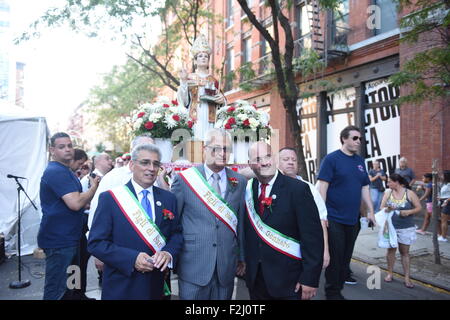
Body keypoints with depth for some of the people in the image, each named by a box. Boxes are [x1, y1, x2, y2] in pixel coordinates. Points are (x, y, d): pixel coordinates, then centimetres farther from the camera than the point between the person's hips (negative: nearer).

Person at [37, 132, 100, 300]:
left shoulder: (65, 171, 15)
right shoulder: (56, 171, -18)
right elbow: (75, 203, -26)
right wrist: (94, 187, -13)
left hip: (68, 238, 10)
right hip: (58, 240, -10)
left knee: (69, 285, 21)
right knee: (56, 288, 1)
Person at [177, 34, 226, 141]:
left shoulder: (213, 80, 17)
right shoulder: (189, 78, 10)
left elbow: (220, 97, 19)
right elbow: (183, 100, 0)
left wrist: (221, 99, -3)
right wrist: (183, 81, -11)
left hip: (209, 118, 2)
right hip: (194, 118, -2)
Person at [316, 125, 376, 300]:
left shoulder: (360, 161, 12)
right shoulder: (331, 159, -8)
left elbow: (364, 188, 16)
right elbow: (322, 186, -13)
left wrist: (371, 211, 12)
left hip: (353, 219, 7)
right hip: (334, 219, -6)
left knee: (346, 258, 14)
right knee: (334, 258, 1)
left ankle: (338, 289, 28)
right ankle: (332, 293, 17)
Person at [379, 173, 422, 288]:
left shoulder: (409, 194, -5)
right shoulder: (388, 193, 1)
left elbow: (419, 207, -1)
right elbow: (382, 207, 2)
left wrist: (408, 212, -17)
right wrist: (387, 209, -20)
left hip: (406, 228, -2)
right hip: (391, 226, 2)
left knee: (404, 251, 5)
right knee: (391, 249, 9)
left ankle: (407, 277, 12)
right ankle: (390, 273, 22)